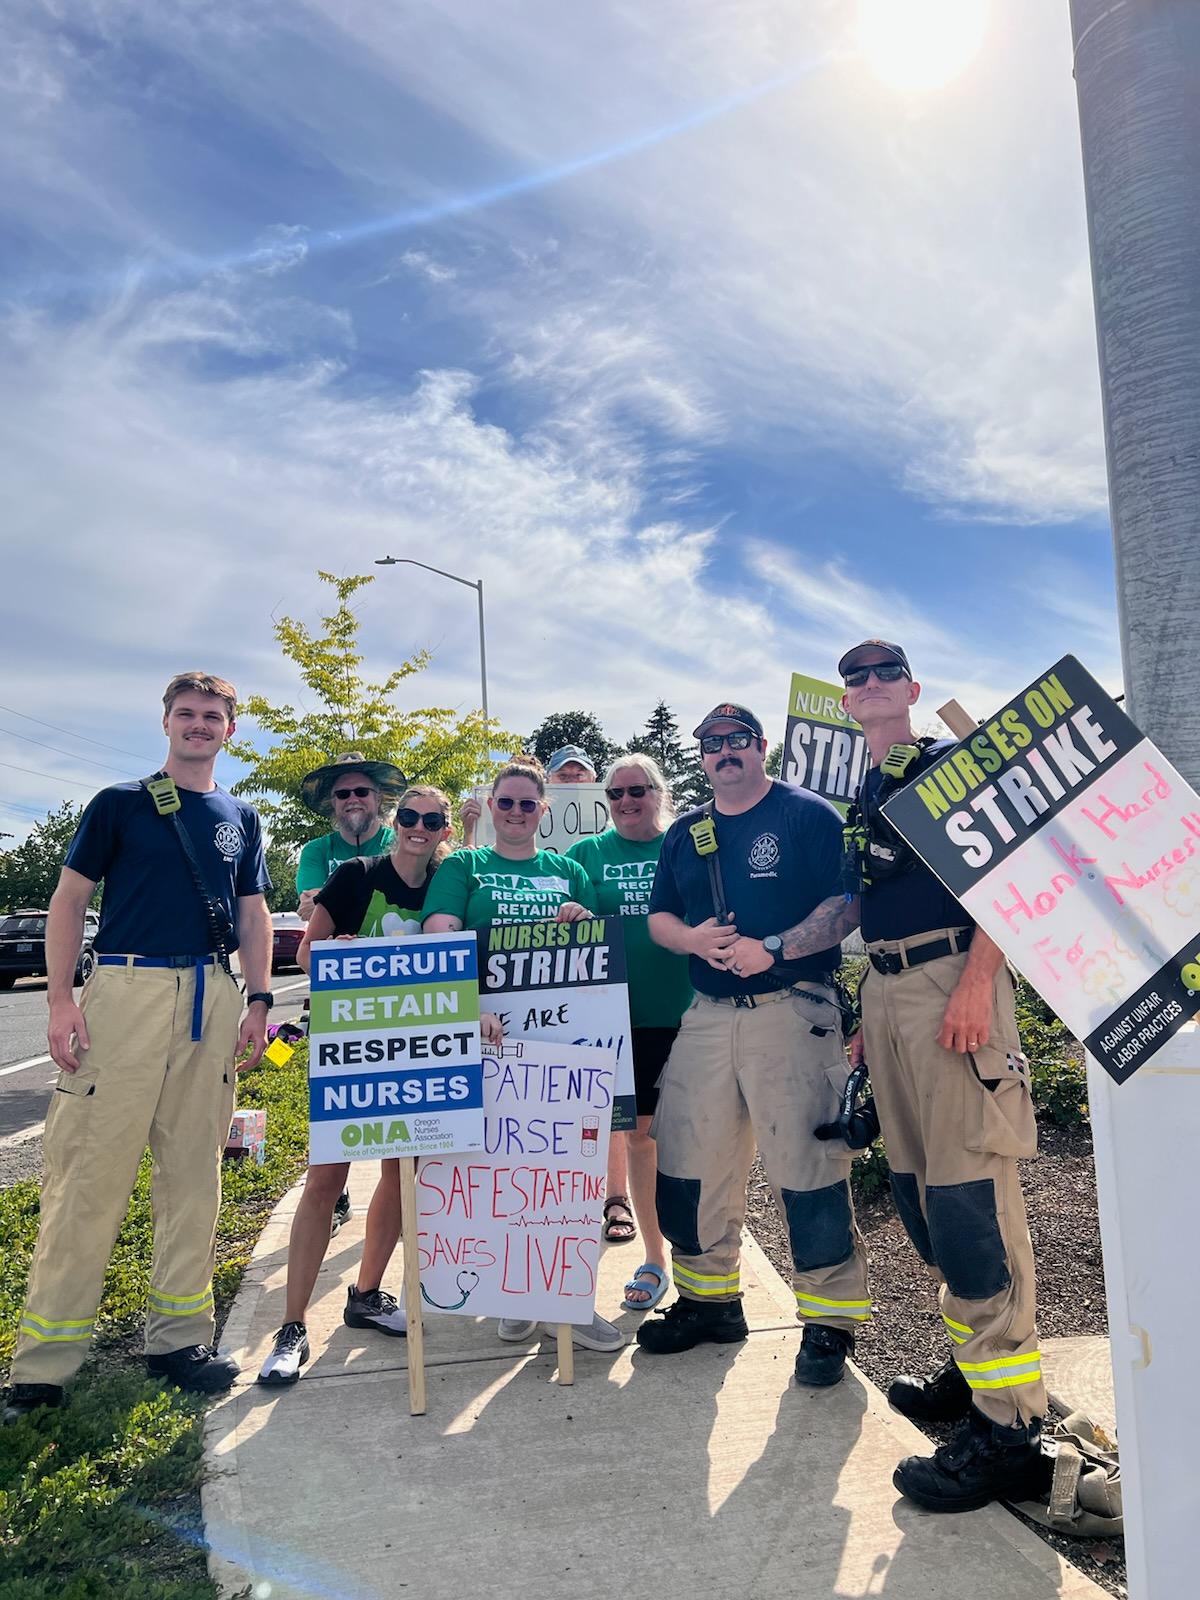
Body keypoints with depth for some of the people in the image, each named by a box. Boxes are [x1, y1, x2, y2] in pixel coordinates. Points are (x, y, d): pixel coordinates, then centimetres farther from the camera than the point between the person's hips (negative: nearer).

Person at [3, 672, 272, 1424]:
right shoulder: (119, 803, 5)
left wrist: (259, 1002, 6)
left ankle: (180, 1334, 21)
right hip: (126, 991, -3)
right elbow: (69, 899, 3)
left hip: (212, 998, 4)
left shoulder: (241, 818, 15)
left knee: (195, 1171, 9)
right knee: (91, 1171, -2)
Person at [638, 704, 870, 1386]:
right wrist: (693, 939, -5)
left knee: (807, 1165, -3)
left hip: (793, 1012, -5)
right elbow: (659, 918, 17)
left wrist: (773, 948, -19)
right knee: (689, 1163, 10)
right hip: (707, 1016, 6)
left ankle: (832, 1320, 15)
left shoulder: (808, 815, -2)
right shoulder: (685, 833, 16)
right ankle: (709, 1299, 30)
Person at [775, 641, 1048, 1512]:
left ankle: (1009, 1425, -1)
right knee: (917, 1184, 12)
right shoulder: (862, 797, 20)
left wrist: (976, 983, -21)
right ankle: (973, 1366, 27)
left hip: (953, 980, -8)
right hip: (888, 989, 8)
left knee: (967, 1187, -10)